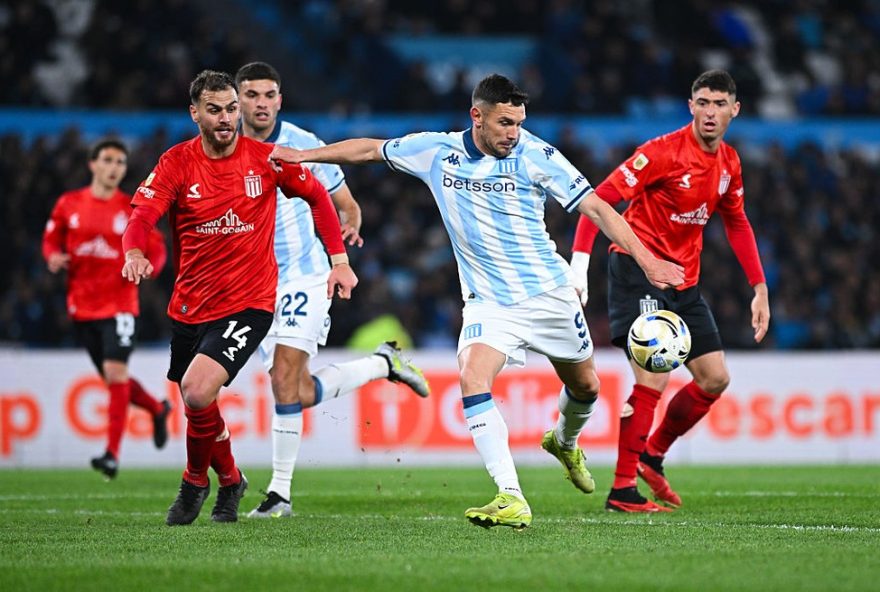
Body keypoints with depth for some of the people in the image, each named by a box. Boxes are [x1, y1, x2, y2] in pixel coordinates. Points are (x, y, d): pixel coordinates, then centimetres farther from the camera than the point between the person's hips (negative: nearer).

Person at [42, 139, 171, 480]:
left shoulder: (133, 209, -1)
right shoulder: (69, 204, 5)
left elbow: (156, 249, 3)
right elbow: (52, 240, 15)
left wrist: (149, 266, -19)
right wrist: (53, 258, -7)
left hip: (120, 305, -3)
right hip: (82, 307, 3)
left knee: (115, 372, -15)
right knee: (113, 378, 11)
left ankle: (112, 454, -13)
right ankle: (157, 409, 40)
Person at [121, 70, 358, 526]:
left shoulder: (266, 159, -5)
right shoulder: (177, 163, -5)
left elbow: (317, 196, 10)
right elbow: (142, 216, -16)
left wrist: (339, 259, 5)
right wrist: (134, 252, -38)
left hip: (249, 302, -3)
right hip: (190, 304, 3)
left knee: (197, 393, -23)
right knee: (196, 404, 14)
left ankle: (195, 481, 4)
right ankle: (230, 480, 43)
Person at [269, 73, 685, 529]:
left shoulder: (537, 156, -12)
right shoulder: (436, 151, -5)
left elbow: (595, 207, -12)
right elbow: (369, 149, 10)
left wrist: (647, 260, -20)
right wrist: (303, 155, 9)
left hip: (549, 293, 0)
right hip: (488, 300, 0)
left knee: (584, 387, 14)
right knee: (473, 381, -24)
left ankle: (565, 442, 51)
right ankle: (511, 500, -30)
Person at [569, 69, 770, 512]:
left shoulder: (729, 163, 6)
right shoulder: (664, 152, -17)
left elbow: (737, 224, 20)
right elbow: (599, 199, -18)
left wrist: (759, 288, 16)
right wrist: (579, 262, -28)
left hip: (684, 280, 8)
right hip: (638, 266, -8)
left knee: (715, 379, 8)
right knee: (654, 379, -17)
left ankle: (652, 457, 24)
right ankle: (622, 489, -10)